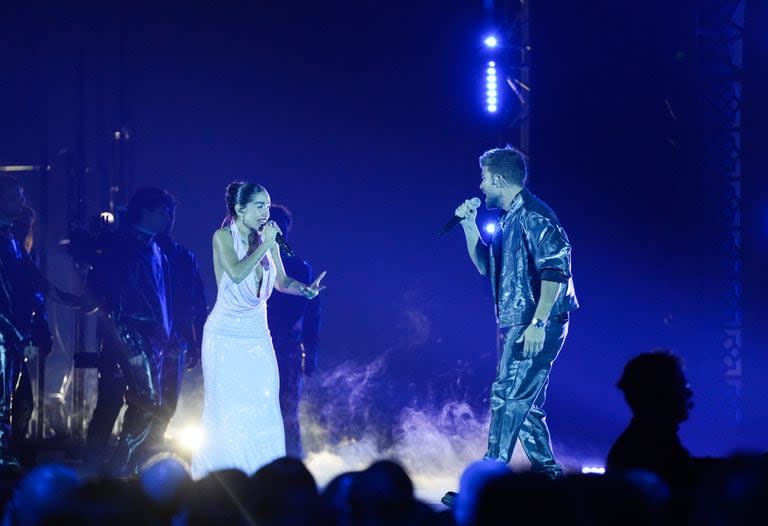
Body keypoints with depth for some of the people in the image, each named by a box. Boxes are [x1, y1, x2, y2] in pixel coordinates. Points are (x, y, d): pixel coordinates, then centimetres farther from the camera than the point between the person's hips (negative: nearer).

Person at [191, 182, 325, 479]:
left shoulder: (267, 240, 7)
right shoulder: (223, 237, -8)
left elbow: (281, 281, 13)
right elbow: (237, 273, -24)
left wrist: (307, 289, -7)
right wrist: (265, 244, -17)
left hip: (257, 334, 5)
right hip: (226, 335, -5)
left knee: (263, 408, -1)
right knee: (226, 409, -5)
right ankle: (218, 479, 2)